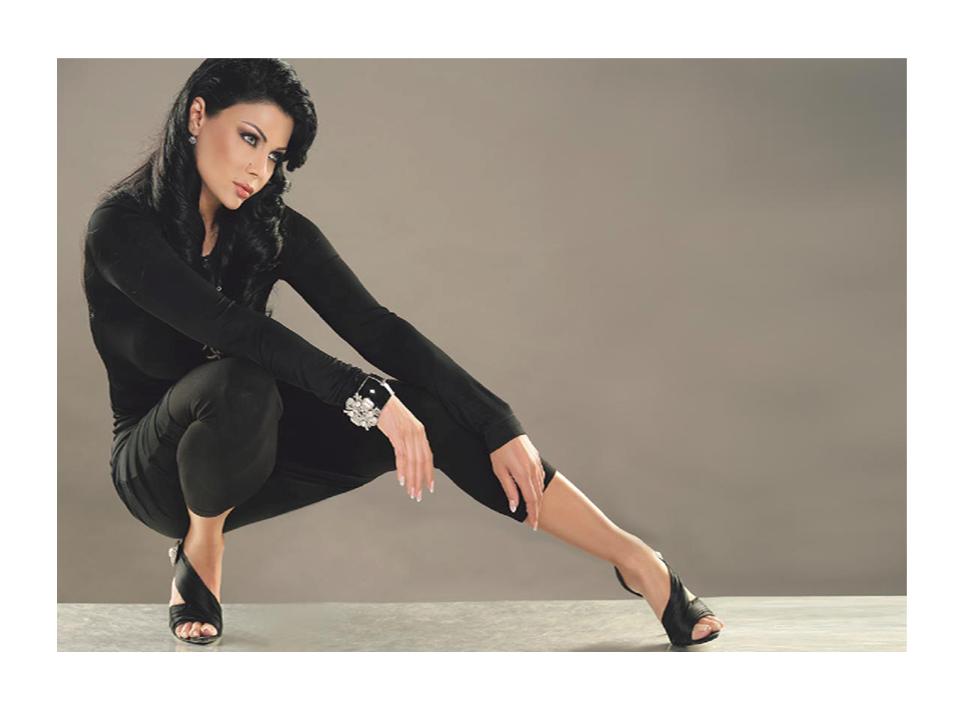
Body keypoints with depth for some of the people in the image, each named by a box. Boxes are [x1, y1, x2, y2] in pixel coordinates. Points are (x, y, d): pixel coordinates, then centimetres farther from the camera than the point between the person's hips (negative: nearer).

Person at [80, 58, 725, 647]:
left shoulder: (271, 229, -6)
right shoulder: (122, 227, -20)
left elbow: (374, 327, -13)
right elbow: (233, 329, -33)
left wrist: (498, 427, -20)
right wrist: (369, 399, -39)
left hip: (250, 456, 4)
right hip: (156, 470, -4)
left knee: (428, 408, -21)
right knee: (242, 385, -39)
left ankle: (636, 561, -19)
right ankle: (198, 558, -12)